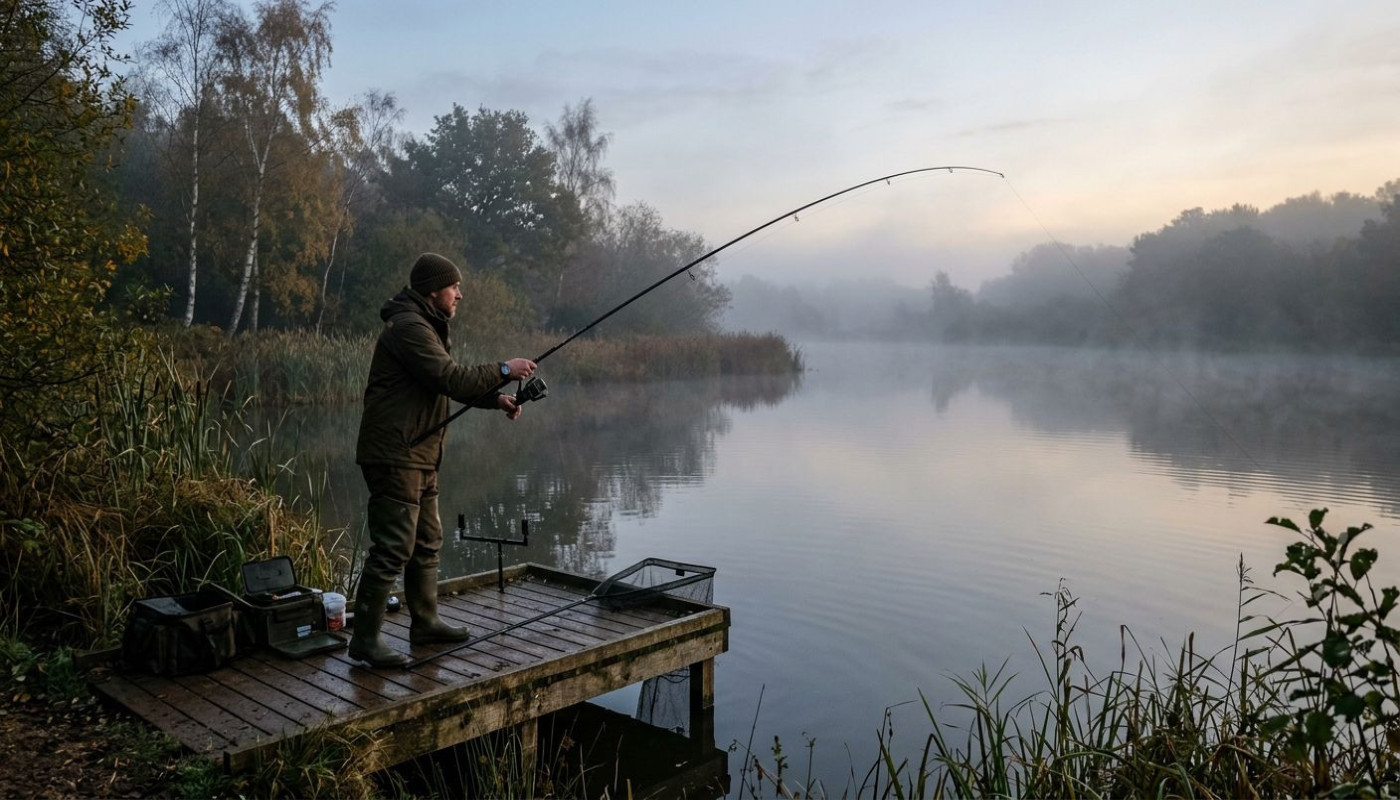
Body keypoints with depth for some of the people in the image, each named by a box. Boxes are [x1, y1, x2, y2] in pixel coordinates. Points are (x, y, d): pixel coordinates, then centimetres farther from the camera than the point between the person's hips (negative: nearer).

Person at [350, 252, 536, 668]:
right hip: (395, 456, -11)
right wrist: (504, 370, -14)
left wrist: (496, 399, 6)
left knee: (427, 542, 18)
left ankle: (425, 622, 31)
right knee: (393, 548, -9)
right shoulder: (409, 327, -16)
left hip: (419, 457, 11)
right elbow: (451, 379, -23)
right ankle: (365, 638, -1)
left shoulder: (426, 326, 19)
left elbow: (453, 383, 21)